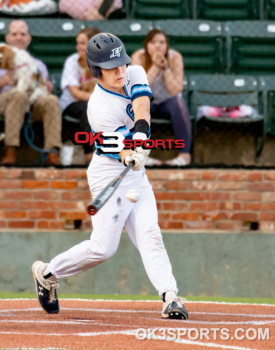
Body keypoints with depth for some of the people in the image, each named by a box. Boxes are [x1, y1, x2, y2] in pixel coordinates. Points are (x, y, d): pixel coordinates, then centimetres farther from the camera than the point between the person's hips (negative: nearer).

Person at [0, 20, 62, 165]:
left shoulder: (38, 64, 34)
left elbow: (47, 87, 25)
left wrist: (48, 87, 2)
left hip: (36, 102, 3)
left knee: (52, 100, -34)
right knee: (19, 94, -40)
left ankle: (53, 153, -46)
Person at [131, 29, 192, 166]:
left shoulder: (175, 58, -15)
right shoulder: (138, 57, -16)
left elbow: (176, 91, -23)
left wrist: (166, 68, -32)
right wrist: (155, 67, -32)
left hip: (168, 102, 0)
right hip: (148, 104, 0)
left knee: (178, 102, -34)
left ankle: (185, 154, -32)